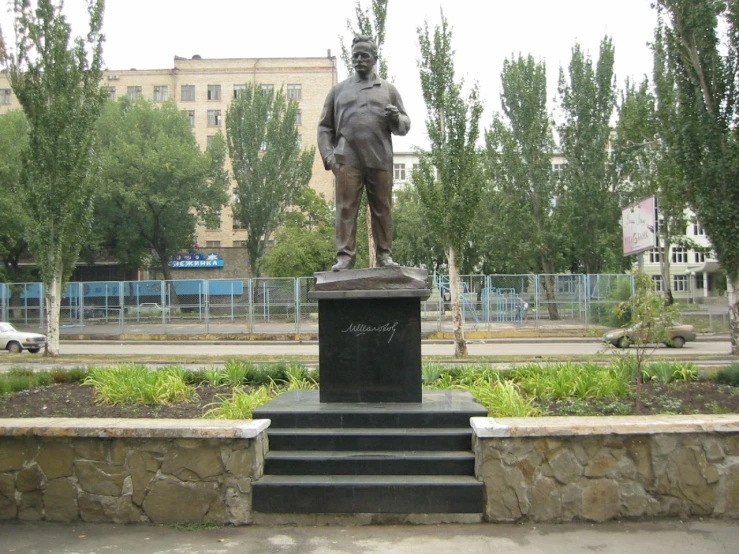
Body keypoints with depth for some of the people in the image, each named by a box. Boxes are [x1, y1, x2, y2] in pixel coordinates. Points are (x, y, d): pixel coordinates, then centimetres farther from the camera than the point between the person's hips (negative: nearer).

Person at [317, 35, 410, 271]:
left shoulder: (388, 90, 18)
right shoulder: (338, 90, 18)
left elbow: (405, 126, 18)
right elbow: (325, 126, 15)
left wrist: (396, 118, -6)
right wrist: (328, 155, 1)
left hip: (380, 160, 0)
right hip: (347, 159, 0)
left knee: (382, 209, -1)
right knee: (346, 208, -6)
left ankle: (385, 254, 5)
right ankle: (345, 255, -5)